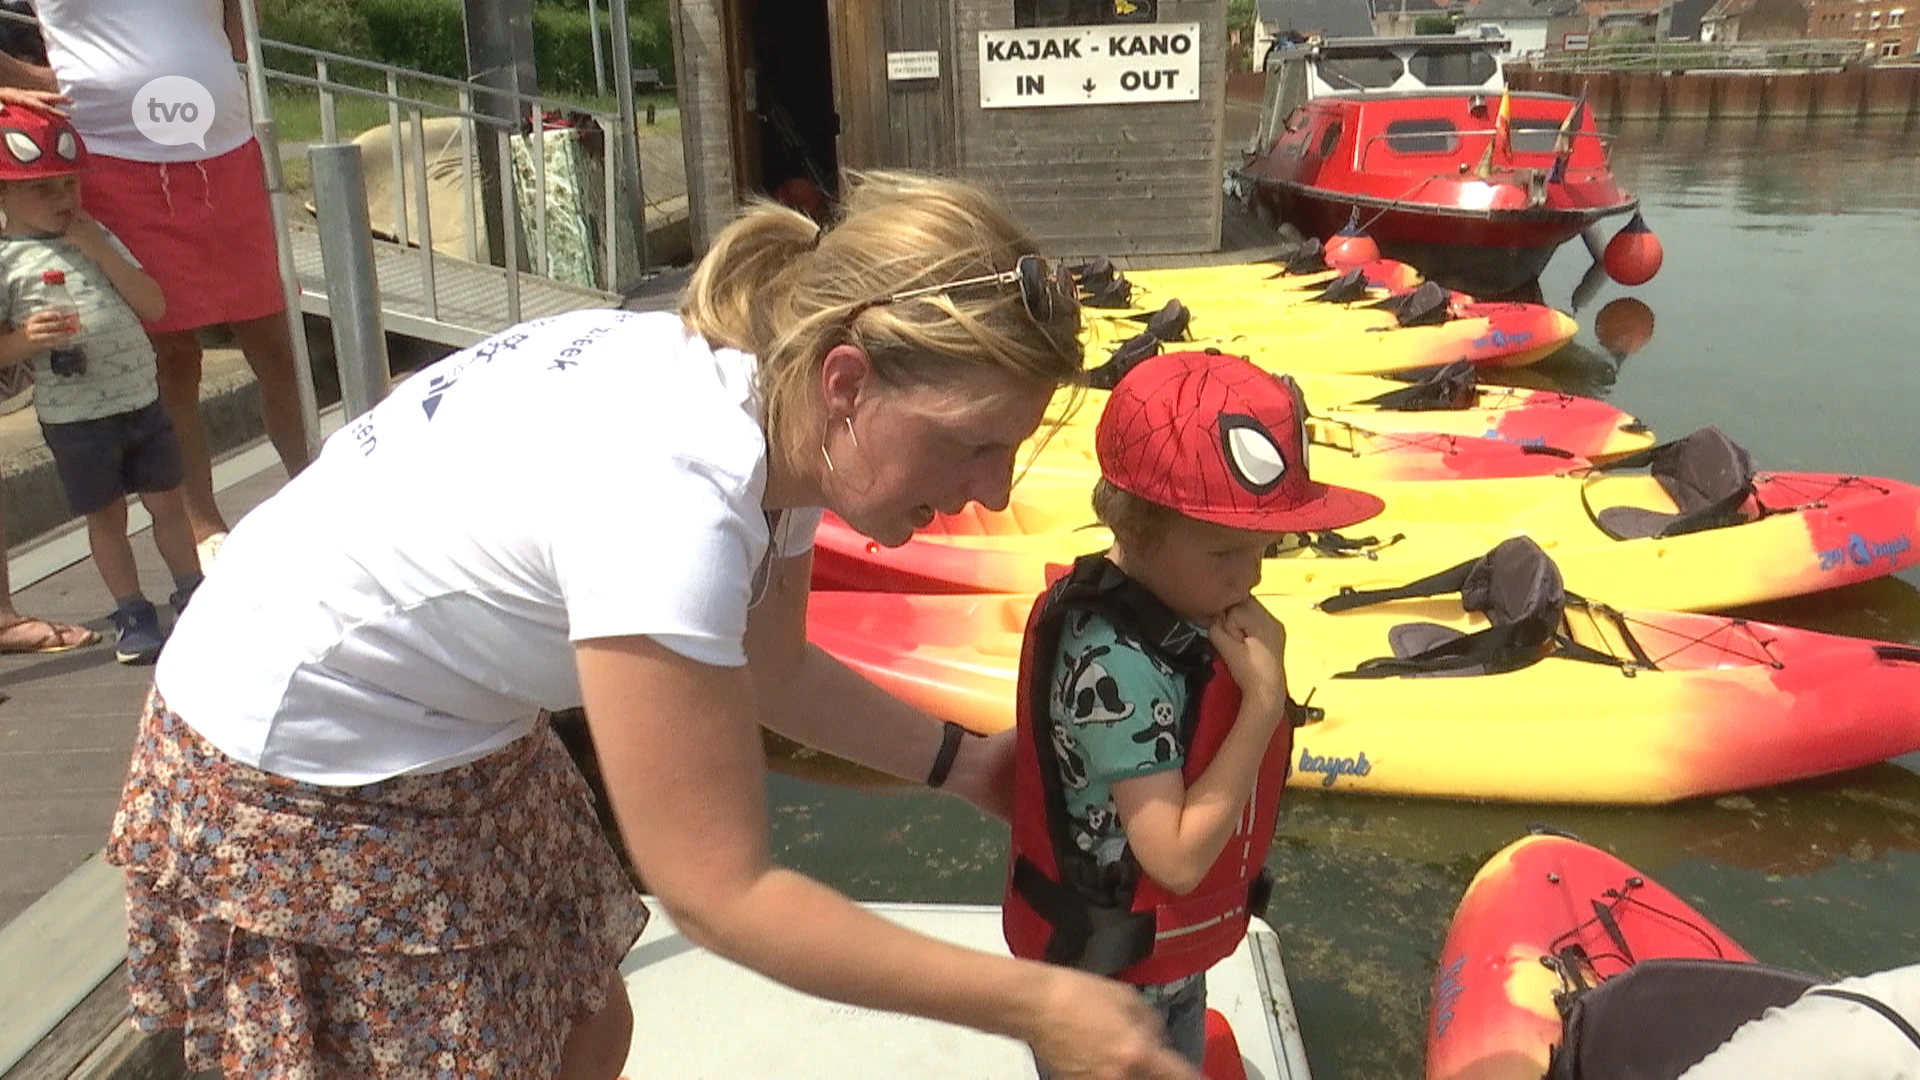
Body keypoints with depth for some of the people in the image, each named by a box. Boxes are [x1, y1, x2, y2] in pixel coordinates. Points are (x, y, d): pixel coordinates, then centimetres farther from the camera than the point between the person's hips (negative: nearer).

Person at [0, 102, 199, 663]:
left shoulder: (96, 237, 8)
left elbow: (153, 305, 0)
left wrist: (99, 250, -8)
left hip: (142, 400, 4)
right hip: (74, 419, -4)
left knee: (168, 501, 12)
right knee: (105, 515, 8)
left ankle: (193, 593, 27)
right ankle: (133, 614, 20)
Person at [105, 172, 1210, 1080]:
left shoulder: (763, 408, -11)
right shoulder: (668, 492, -36)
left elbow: (770, 668, 7)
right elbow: (719, 892, -29)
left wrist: (964, 761, 0)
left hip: (469, 742, 8)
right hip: (294, 785, -7)